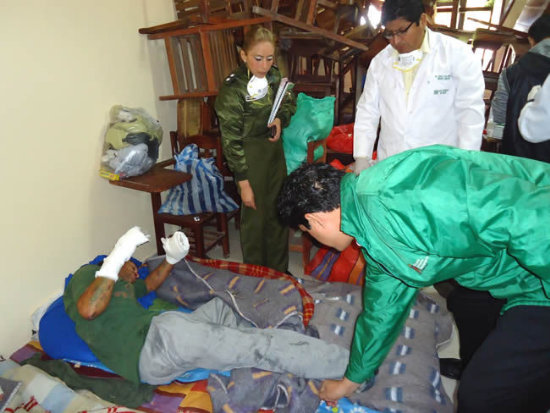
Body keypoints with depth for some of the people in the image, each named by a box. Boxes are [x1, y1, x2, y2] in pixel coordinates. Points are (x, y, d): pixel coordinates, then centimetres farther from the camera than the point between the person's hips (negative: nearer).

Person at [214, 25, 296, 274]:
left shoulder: (274, 76, 0)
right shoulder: (232, 90, -17)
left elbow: (290, 103, 17)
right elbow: (231, 140, -17)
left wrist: (281, 118, -7)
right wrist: (243, 182, -17)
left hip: (276, 153, 6)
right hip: (250, 158, -6)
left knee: (279, 214, 14)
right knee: (255, 217, 4)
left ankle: (280, 273, 33)